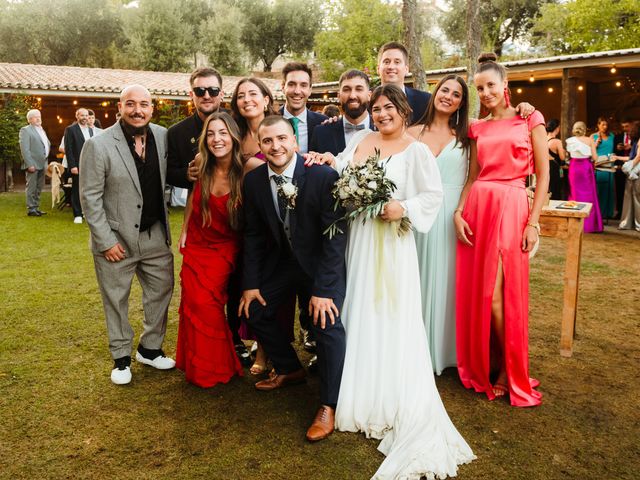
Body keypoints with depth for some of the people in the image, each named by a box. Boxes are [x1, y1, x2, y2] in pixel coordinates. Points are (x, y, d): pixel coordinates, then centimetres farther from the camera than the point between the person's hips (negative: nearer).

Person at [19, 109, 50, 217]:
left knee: (39, 187, 12)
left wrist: (45, 161, 14)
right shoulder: (25, 130, -7)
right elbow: (24, 149, -15)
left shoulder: (42, 130, 19)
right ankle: (31, 209, 1)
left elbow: (48, 144, 25)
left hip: (42, 164, 8)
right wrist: (29, 164, -21)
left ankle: (36, 208, 20)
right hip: (33, 164, -8)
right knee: (31, 187, -4)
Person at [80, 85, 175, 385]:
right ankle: (121, 357, 29)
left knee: (161, 291, 14)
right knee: (116, 300, 11)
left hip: (156, 235, 4)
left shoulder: (163, 136, -2)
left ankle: (150, 348, 34)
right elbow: (90, 198, -11)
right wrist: (106, 241, -13)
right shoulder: (98, 145, -13)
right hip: (116, 239, -4)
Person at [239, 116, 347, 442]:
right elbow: (253, 234, 2)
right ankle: (290, 369, 33)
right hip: (279, 262, 6)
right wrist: (250, 283, 0)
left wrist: (322, 289, -25)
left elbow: (335, 235, -22)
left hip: (320, 262, -5)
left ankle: (328, 406, -1)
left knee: (329, 323, -20)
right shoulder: (253, 180, -8)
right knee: (254, 311, 8)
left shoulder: (323, 176, -23)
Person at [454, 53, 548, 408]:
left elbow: (543, 174, -1)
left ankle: (511, 369, 12)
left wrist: (533, 222, -8)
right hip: (477, 208, 4)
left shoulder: (530, 120, 3)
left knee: (495, 294, -9)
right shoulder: (478, 128, 14)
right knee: (475, 291, 4)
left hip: (511, 208, -4)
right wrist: (459, 212, -3)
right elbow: (472, 176, 12)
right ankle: (481, 365, 23)